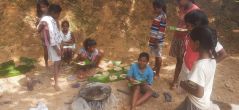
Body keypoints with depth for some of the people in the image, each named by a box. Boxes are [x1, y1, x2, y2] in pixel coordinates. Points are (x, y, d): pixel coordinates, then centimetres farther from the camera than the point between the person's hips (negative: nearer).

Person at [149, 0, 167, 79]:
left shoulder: (162, 17, -18)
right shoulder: (158, 16, 9)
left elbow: (161, 31, -21)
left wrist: (157, 41, -21)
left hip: (158, 40, -8)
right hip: (154, 39, 8)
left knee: (158, 56, 2)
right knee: (156, 55, 22)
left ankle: (157, 74, 12)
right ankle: (155, 68, 39)